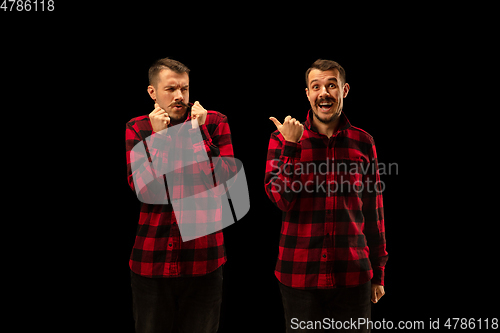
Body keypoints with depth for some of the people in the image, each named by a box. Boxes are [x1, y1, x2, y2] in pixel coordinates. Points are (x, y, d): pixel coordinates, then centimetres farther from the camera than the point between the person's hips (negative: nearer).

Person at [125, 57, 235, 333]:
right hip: (151, 260, 1)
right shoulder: (137, 129, 4)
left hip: (203, 259, -1)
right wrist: (158, 137, -13)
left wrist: (198, 132, -14)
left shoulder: (214, 122, 1)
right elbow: (143, 190, -7)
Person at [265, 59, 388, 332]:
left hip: (352, 275, 2)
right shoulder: (282, 139, 0)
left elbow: (373, 212, 8)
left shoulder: (363, 142, 4)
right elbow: (282, 199, -9)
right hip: (299, 275, -1)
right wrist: (291, 146, -16)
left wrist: (378, 272, 10)